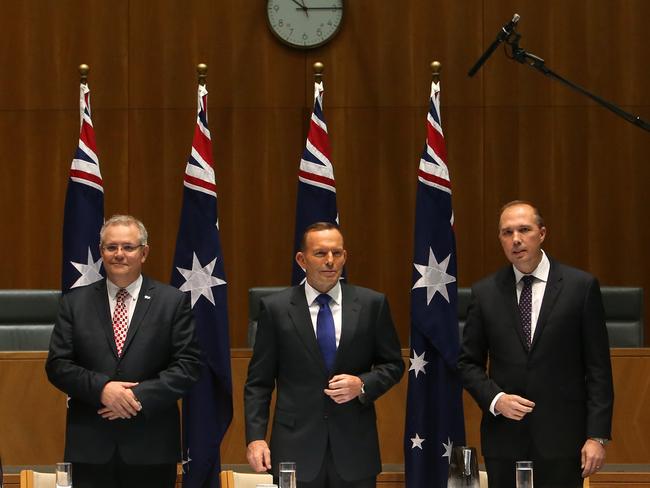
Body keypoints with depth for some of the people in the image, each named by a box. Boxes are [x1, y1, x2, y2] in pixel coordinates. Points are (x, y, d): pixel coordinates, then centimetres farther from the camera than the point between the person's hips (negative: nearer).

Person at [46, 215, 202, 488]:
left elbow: (188, 365, -1)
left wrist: (140, 396, -13)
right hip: (90, 447, 1)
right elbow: (57, 365, 4)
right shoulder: (75, 303, 9)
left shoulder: (173, 302, 4)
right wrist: (101, 388, -13)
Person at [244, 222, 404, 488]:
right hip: (295, 448, -1)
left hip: (354, 447, 1)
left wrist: (363, 385, -9)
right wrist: (255, 438, -6)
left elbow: (393, 365, 11)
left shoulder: (372, 304, 3)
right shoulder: (276, 308, 1)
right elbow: (258, 381, 3)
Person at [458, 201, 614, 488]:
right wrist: (495, 399, -7)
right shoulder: (485, 293, 7)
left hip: (561, 437, -2)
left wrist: (598, 436, -5)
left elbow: (598, 367, 0)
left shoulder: (581, 287, 0)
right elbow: (468, 363, 12)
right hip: (504, 440, 2)